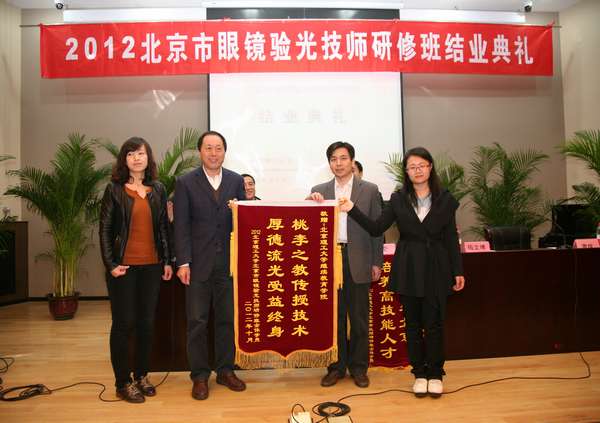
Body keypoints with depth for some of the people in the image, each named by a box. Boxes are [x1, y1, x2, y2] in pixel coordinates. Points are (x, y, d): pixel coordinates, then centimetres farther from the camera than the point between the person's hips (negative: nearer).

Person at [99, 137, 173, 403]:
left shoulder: (158, 189, 8)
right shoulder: (114, 189, -1)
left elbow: (163, 227, 9)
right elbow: (105, 229, -2)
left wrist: (167, 261, 4)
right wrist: (110, 264, -9)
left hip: (152, 266, 3)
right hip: (123, 266, -3)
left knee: (147, 322, 10)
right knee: (124, 323, 4)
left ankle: (142, 375, 25)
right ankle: (123, 382, 16)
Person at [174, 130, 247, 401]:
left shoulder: (236, 181, 6)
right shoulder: (186, 183, -1)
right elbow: (181, 226, -5)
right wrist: (183, 262, -10)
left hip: (229, 262, 3)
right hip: (199, 264, -2)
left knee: (228, 319, 12)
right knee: (197, 322, 5)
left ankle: (225, 371, 27)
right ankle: (199, 376, 20)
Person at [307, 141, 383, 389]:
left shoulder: (369, 190, 3)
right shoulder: (319, 191, 7)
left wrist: (376, 262, -1)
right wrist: (311, 202, -12)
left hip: (358, 261, -1)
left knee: (359, 318, 8)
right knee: (333, 317, 9)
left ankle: (358, 367, 22)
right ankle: (336, 366, 23)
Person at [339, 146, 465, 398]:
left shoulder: (445, 199, 1)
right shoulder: (398, 199, 3)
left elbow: (451, 238, 3)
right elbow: (376, 228, -2)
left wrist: (458, 271, 2)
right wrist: (352, 210, -11)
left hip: (436, 268, -1)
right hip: (408, 268, 1)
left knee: (434, 323, 4)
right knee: (413, 323, 9)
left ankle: (435, 374, 21)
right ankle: (419, 374, 23)